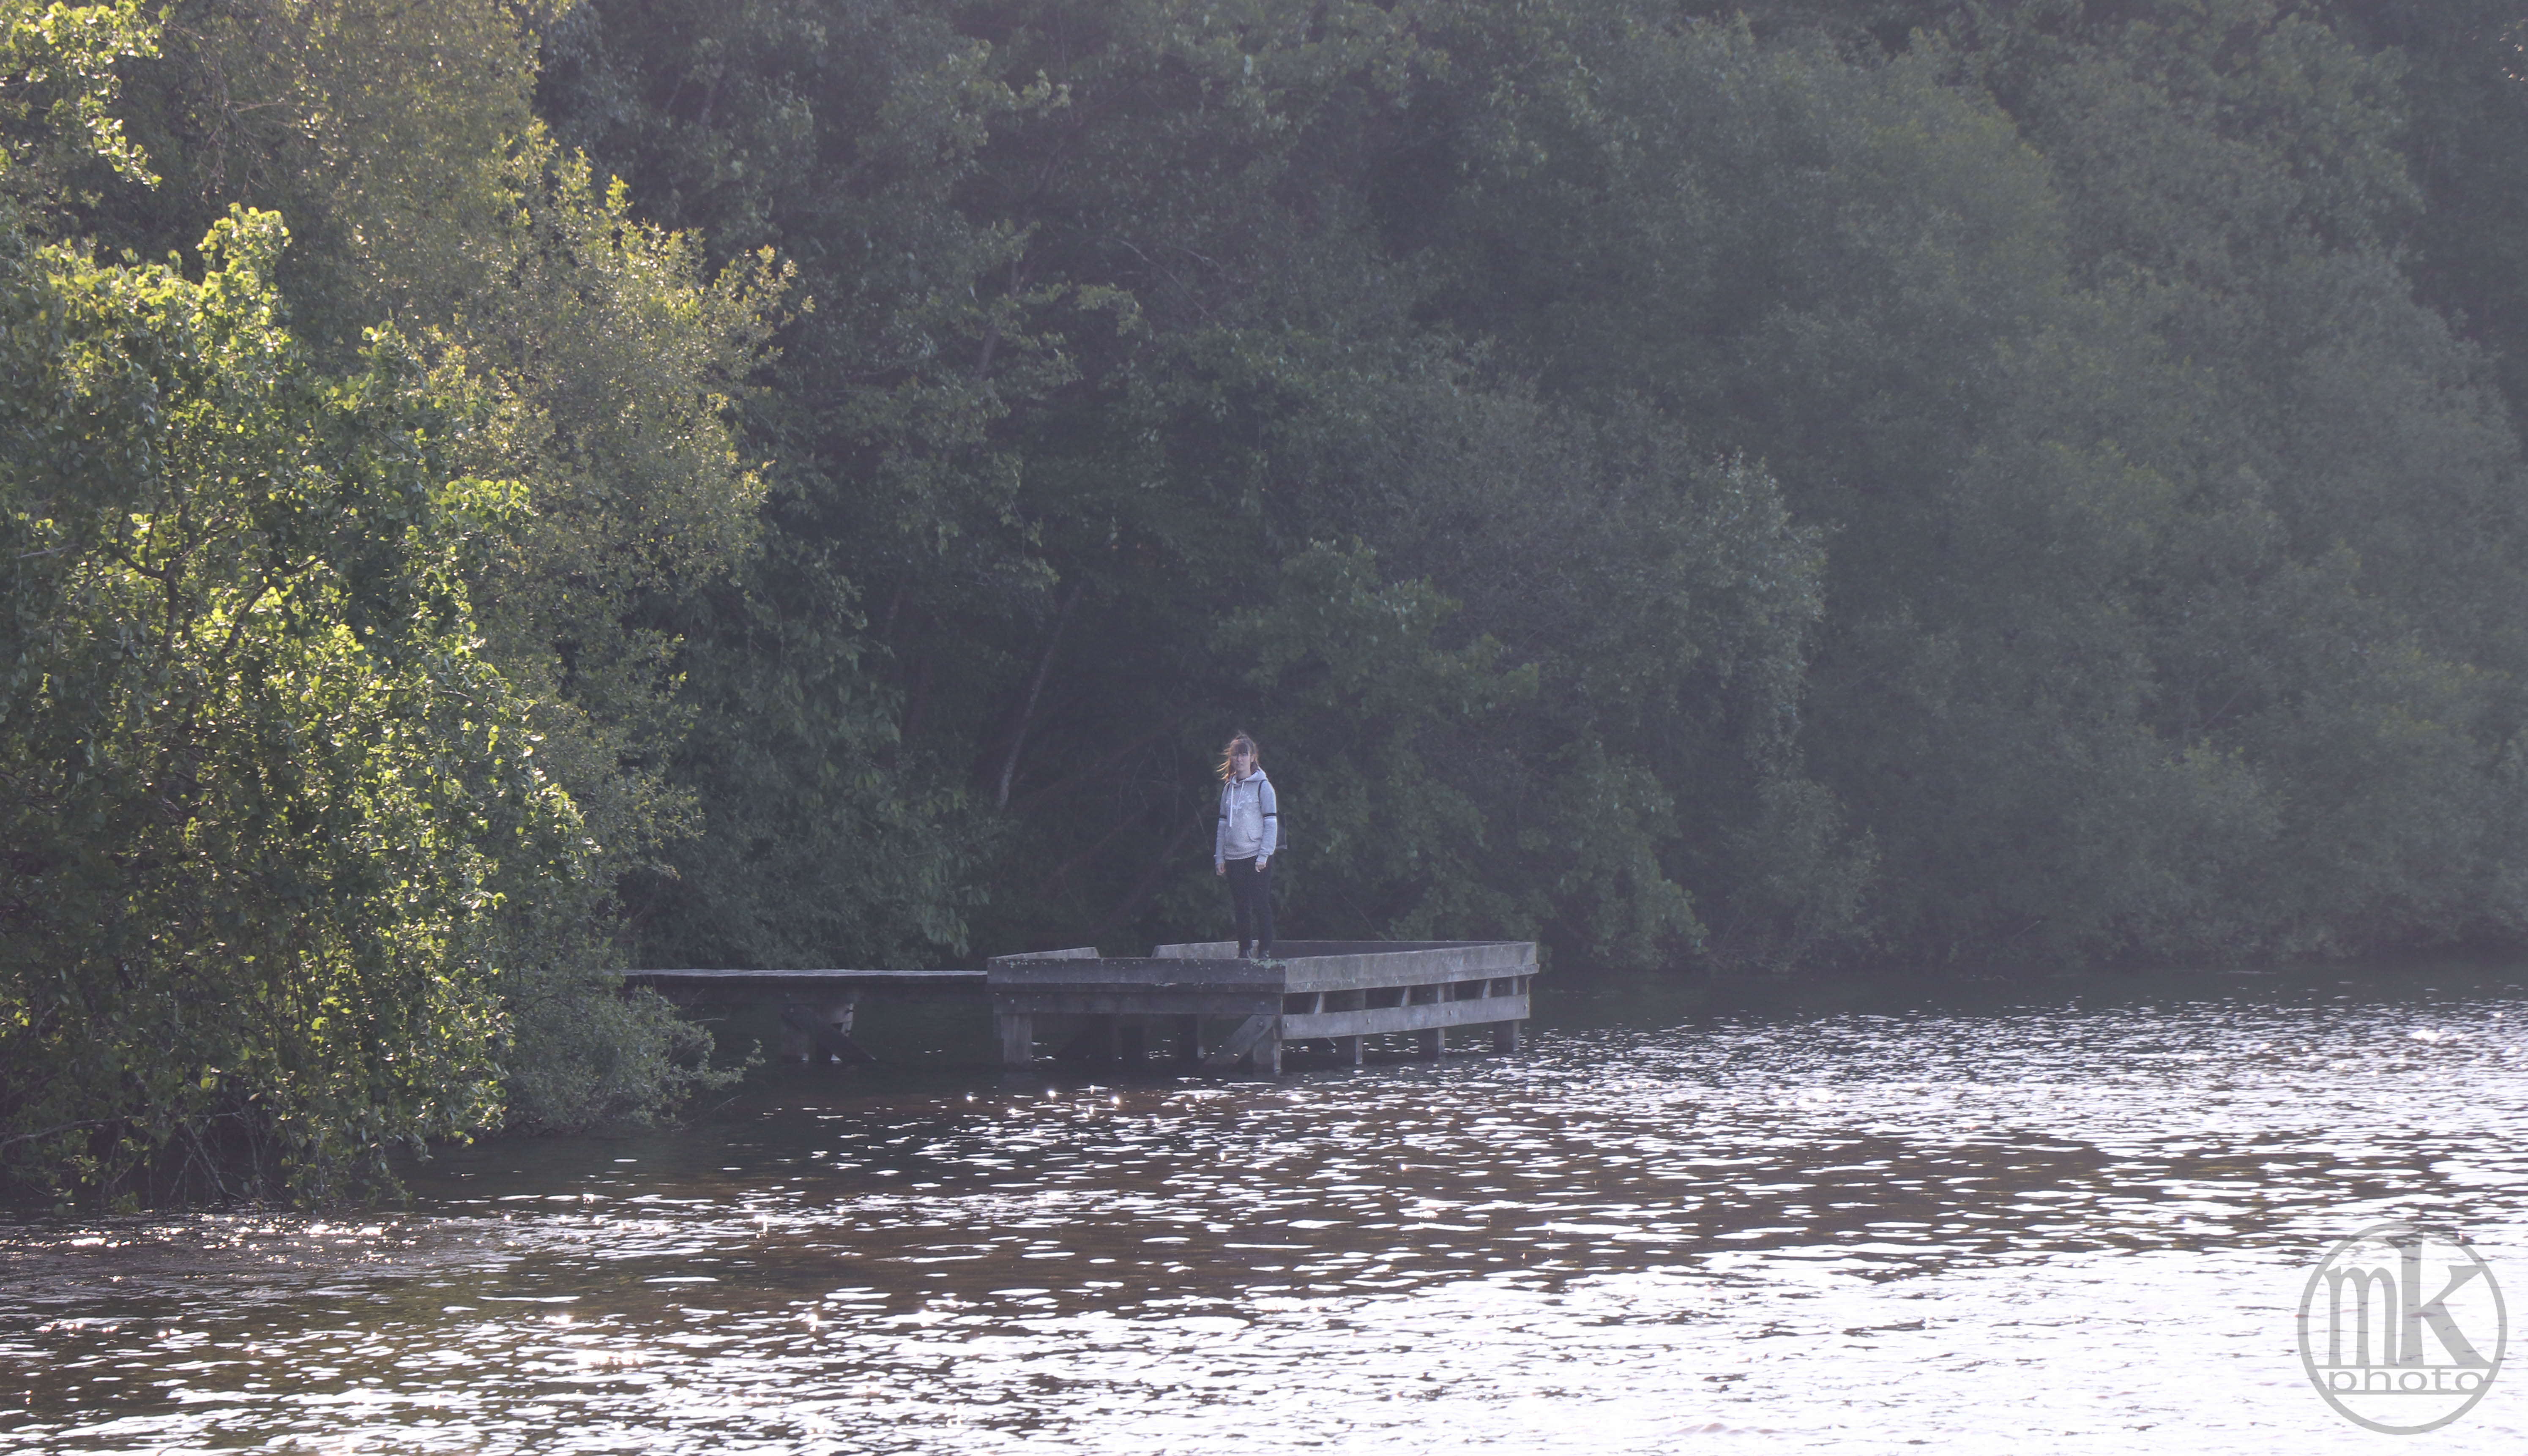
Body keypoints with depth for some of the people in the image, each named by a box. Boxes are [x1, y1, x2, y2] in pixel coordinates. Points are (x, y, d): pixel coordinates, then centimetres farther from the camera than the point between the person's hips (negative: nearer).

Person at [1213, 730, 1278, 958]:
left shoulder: (1262, 786, -2)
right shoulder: (1228, 788, 14)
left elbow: (1271, 823, -5)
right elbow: (1223, 824, 16)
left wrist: (1264, 856, -12)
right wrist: (1219, 857, 9)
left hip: (1256, 857, -5)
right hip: (1234, 858, 5)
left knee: (1261, 905, -7)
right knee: (1241, 907, 5)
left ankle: (1265, 950, -5)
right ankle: (1244, 950, 9)